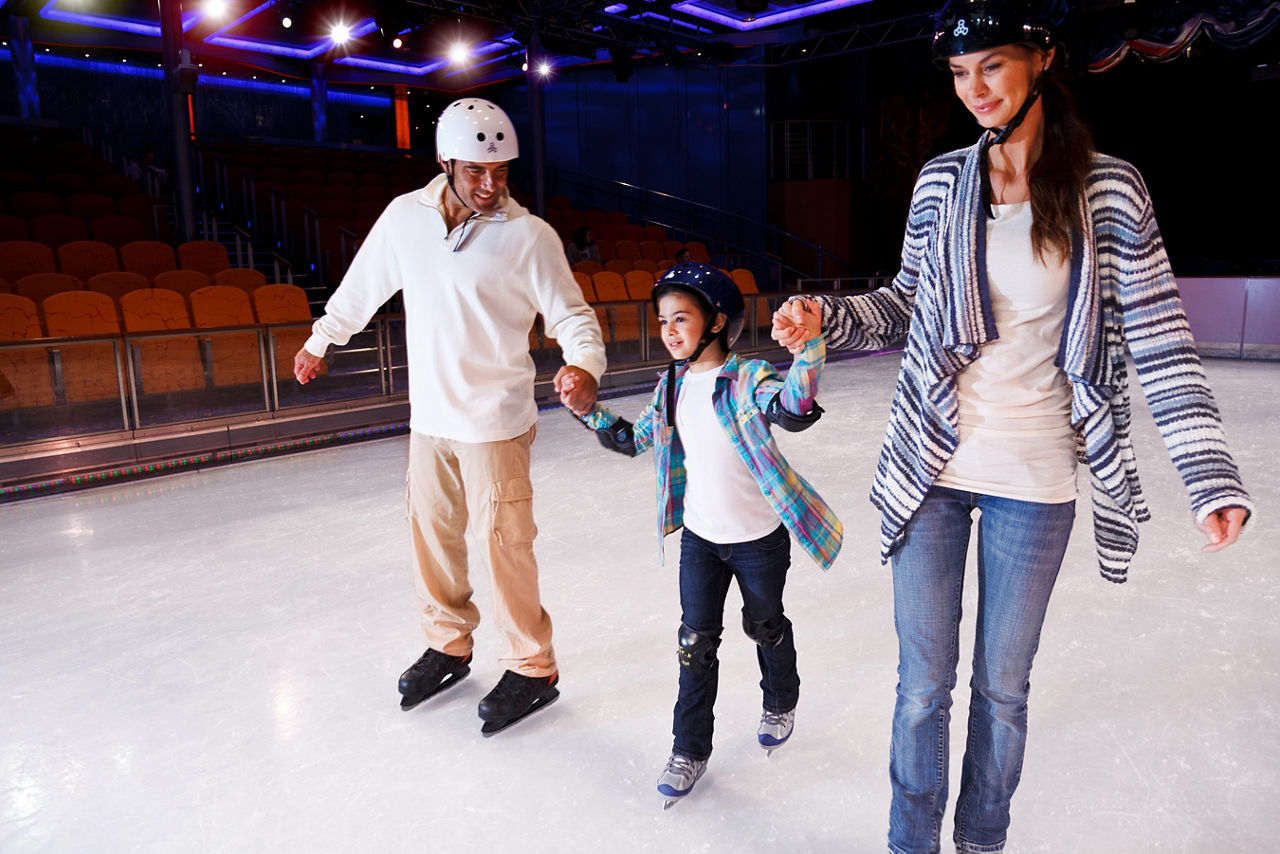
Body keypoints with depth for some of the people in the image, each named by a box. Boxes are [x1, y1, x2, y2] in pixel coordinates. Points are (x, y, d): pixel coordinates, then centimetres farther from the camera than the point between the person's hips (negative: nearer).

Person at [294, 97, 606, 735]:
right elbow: (362, 286, 16)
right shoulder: (405, 217, 1)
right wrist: (320, 340, 26)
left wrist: (583, 365, -32)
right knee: (431, 534, 15)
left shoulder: (529, 236, -11)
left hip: (495, 422, -5)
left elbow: (571, 314, -11)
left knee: (504, 543, -1)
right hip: (429, 418, 5)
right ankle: (448, 646, 37)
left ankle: (532, 668, 18)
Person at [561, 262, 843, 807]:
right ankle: (690, 750, 25)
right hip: (700, 537, 4)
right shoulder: (674, 386, -2)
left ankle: (781, 705, 49)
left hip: (758, 539, -4)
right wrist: (590, 411, -3)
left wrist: (808, 350, -58)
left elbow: (794, 410, -42)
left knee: (765, 627, 20)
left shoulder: (748, 378, -21)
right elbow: (633, 440, 11)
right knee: (696, 640, 9)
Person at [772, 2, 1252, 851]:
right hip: (932, 468, 1)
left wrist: (1212, 475, -10)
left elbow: (1160, 340, -4)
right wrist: (827, 315, -8)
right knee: (923, 684, 9)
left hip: (1035, 479, -1)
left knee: (1004, 686, 15)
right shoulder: (941, 180, 3)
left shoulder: (1110, 188, -4)